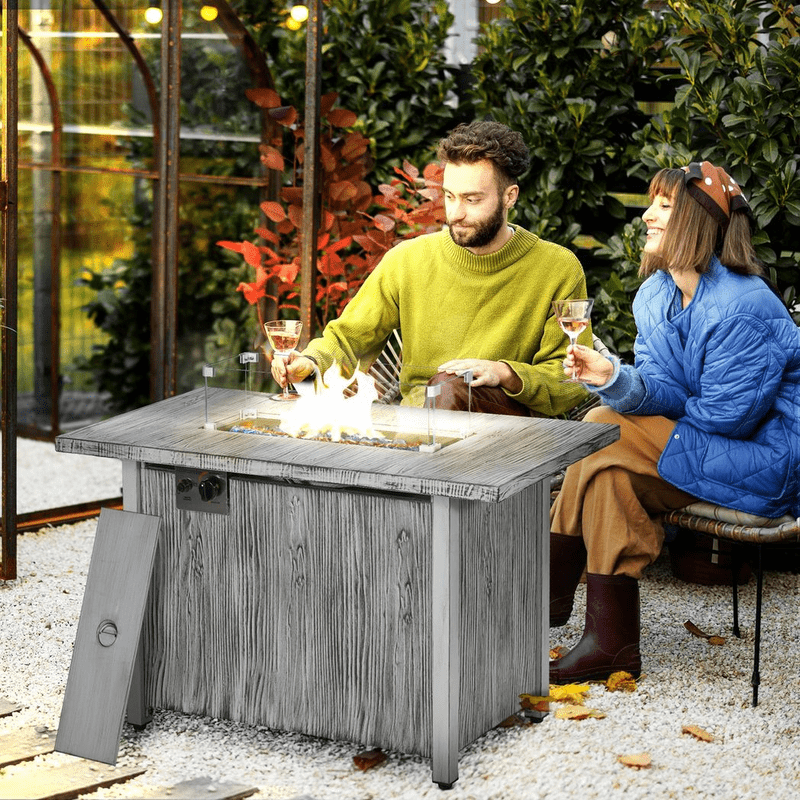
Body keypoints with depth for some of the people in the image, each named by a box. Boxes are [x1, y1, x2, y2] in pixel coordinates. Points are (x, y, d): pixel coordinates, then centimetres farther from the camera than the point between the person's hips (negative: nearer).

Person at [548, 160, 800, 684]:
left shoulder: (744, 308, -22)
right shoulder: (655, 295, 6)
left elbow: (727, 415, -20)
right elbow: (662, 392, 0)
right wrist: (614, 378, -20)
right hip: (714, 451, 8)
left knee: (608, 434, -19)